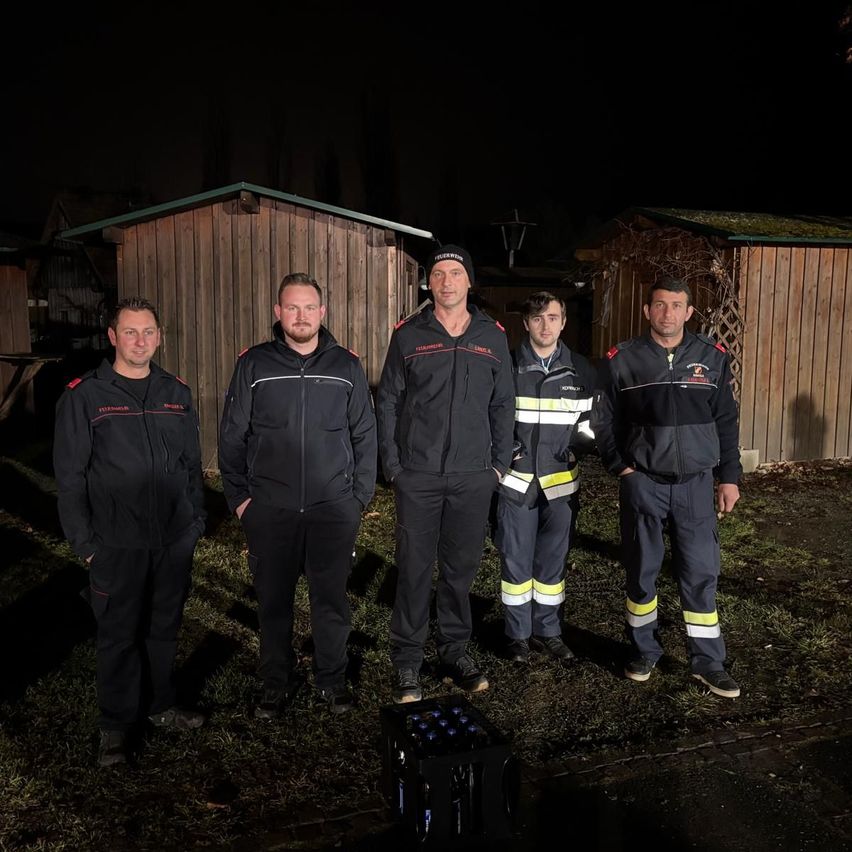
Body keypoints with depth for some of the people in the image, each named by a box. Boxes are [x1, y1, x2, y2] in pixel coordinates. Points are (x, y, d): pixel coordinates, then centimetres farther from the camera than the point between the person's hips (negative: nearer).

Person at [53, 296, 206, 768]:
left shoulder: (176, 392, 7)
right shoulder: (84, 396, -5)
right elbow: (69, 475, -4)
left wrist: (196, 519, 9)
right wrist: (83, 541, -7)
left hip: (175, 539, 4)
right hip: (116, 544, -3)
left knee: (164, 627, 16)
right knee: (119, 635, 7)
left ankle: (161, 705, 34)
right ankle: (115, 724, 23)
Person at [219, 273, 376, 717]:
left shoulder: (346, 365, 5)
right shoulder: (253, 365, 2)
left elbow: (364, 435, 8)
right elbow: (232, 436, 4)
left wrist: (360, 495, 3)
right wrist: (238, 497, 0)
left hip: (334, 509, 0)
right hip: (269, 510, 0)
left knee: (331, 600, 9)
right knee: (273, 601, 10)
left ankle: (332, 680, 27)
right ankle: (277, 683, 28)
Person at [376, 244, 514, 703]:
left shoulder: (492, 336, 8)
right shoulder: (408, 335, 3)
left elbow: (503, 405, 11)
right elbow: (387, 402, 4)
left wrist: (500, 462, 6)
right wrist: (391, 464, -3)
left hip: (473, 476, 2)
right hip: (417, 475, -2)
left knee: (461, 566, 10)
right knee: (414, 567, 2)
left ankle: (455, 649, 27)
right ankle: (406, 661, 14)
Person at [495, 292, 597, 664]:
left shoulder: (581, 371, 6)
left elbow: (589, 420, 16)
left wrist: (579, 449, 0)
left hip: (561, 481, 2)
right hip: (516, 479, -2)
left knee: (552, 560, 10)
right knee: (516, 559, 3)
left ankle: (548, 631, 23)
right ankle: (518, 634, 16)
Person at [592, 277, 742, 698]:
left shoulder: (712, 358, 3)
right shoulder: (623, 359, -2)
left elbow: (726, 422, 8)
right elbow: (604, 420, 5)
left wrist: (729, 477, 5)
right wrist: (620, 467, -3)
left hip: (695, 483, 1)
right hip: (642, 483, -1)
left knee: (700, 573, 3)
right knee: (641, 571, 9)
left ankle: (708, 661, 15)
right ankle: (643, 651, 25)